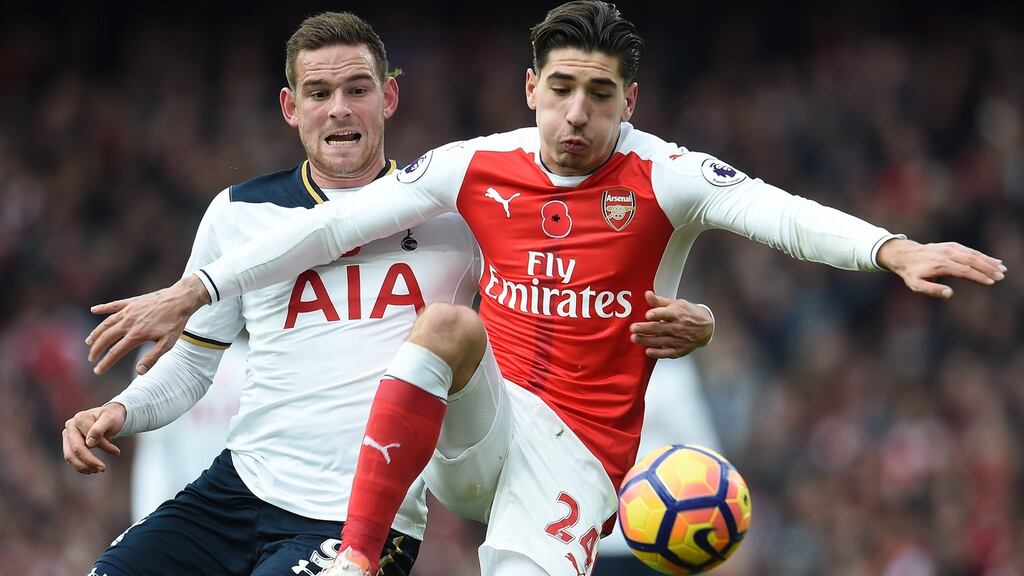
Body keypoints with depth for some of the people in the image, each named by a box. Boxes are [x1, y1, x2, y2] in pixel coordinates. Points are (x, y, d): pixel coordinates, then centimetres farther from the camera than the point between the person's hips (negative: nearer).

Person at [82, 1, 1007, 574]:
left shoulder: (661, 180, -6)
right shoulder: (478, 169, 2)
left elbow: (781, 213, -22)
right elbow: (333, 226, 6)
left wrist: (891, 250, -41)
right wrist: (191, 294, 4)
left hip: (576, 454, -2)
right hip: (476, 430, 2)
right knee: (448, 324, -29)